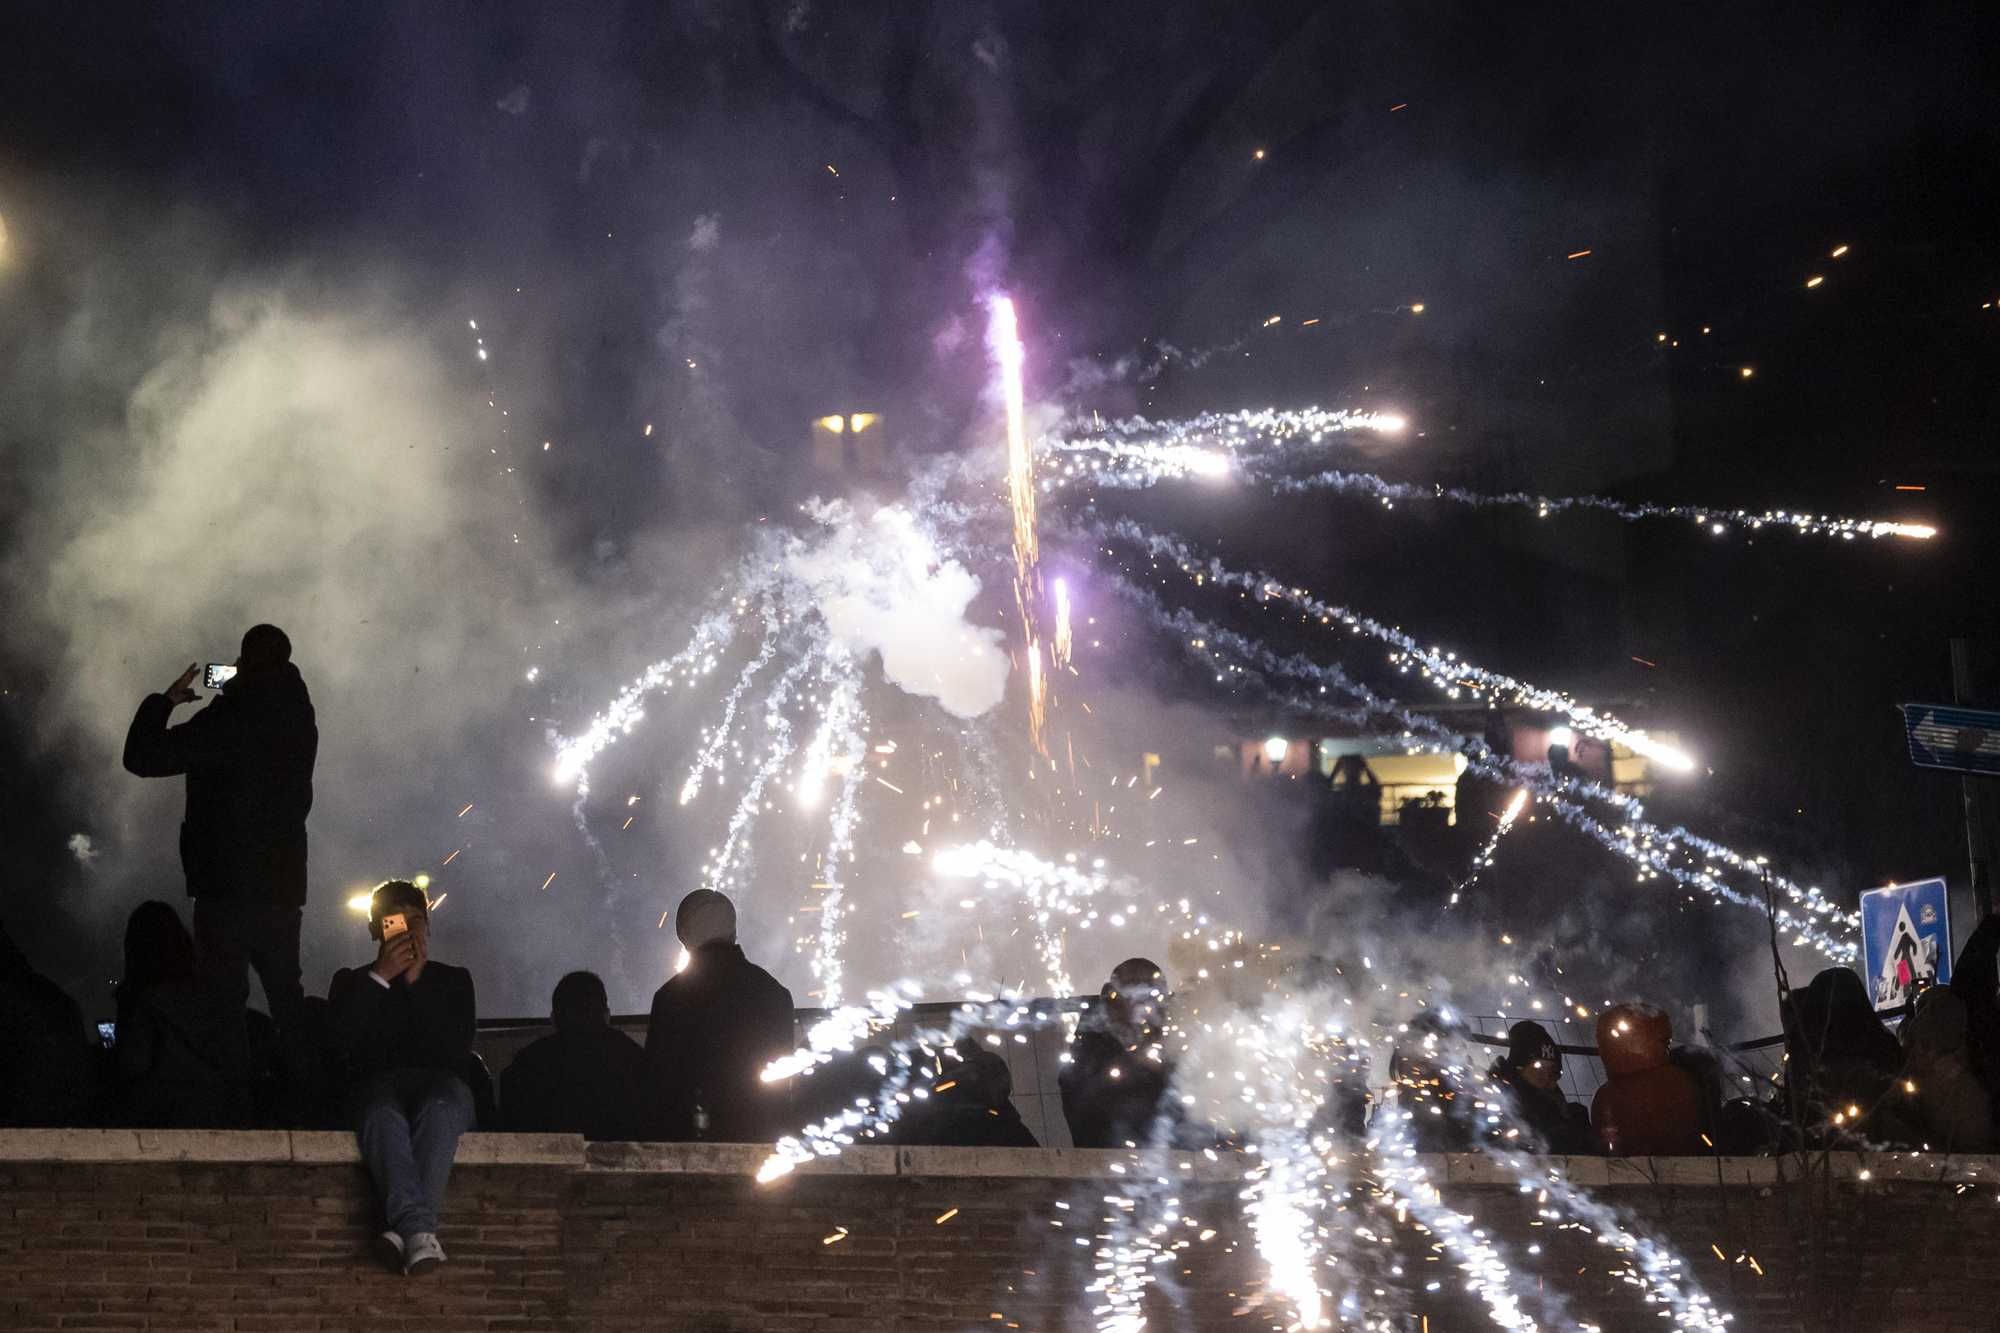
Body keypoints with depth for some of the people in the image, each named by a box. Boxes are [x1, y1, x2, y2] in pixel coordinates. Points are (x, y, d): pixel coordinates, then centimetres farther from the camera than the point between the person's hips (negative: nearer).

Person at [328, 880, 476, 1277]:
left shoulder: (452, 980, 25)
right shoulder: (351, 982, 25)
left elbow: (457, 1049, 6)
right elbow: (341, 1043, 3)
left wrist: (416, 982, 2)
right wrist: (381, 977, 0)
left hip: (440, 1083, 0)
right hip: (377, 1085, 0)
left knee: (439, 1107, -40)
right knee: (383, 1114, -40)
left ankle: (405, 1229, -56)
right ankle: (420, 1230, -59)